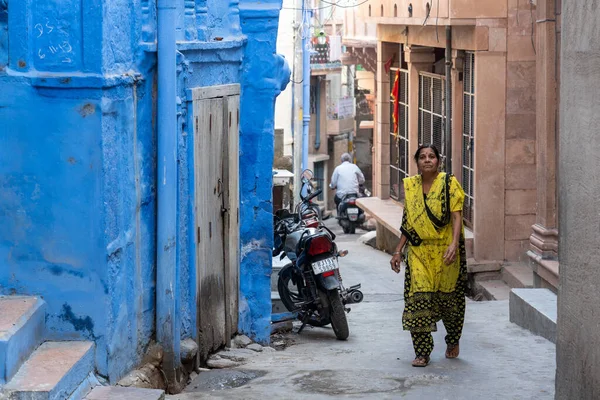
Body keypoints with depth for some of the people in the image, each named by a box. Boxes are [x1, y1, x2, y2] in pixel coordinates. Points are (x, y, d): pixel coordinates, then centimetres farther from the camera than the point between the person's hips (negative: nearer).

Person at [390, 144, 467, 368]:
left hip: (444, 251, -3)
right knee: (418, 298, -9)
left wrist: (454, 244, -24)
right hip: (419, 251, 3)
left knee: (447, 298, 9)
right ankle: (422, 352, -4)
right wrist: (398, 251, 12)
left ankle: (453, 340, 35)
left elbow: (456, 217, -11)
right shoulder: (410, 186, 9)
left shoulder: (449, 184, -3)